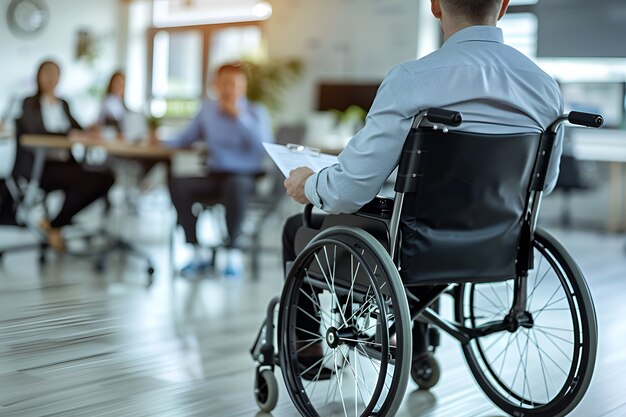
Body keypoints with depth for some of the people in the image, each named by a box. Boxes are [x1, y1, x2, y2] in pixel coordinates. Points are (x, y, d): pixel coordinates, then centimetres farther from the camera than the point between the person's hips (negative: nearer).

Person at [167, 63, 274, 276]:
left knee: (236, 184, -40)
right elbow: (186, 138, 23)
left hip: (246, 177, -4)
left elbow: (263, 145, -15)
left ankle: (231, 250, -25)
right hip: (215, 176, 4)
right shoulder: (207, 110, 14)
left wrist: (239, 116, -15)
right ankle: (197, 253, -17)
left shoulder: (256, 112, 2)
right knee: (178, 184, -24)